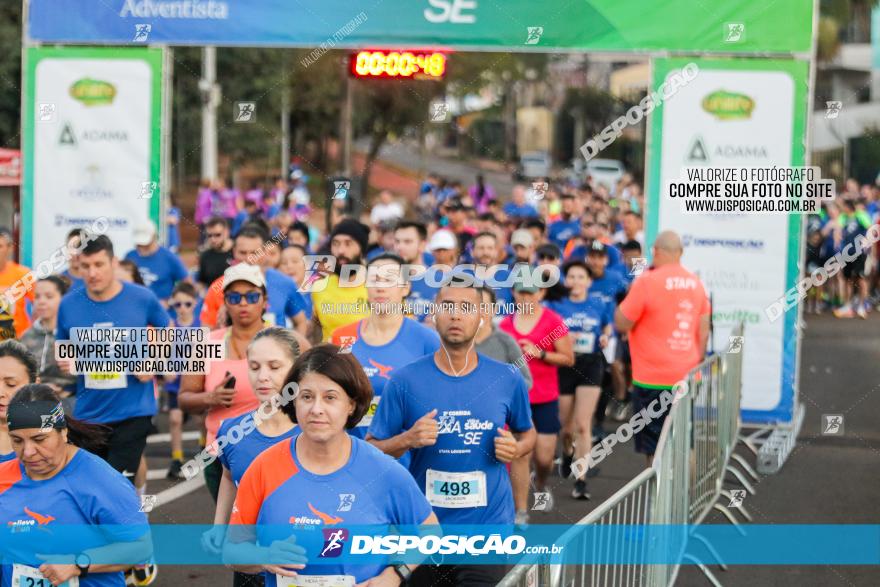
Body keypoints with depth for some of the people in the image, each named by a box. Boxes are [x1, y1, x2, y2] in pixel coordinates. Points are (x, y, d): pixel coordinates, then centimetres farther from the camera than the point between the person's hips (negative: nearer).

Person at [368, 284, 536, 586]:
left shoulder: (507, 379, 0)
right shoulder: (405, 381, -5)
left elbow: (527, 433, 17)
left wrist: (516, 449, -5)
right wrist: (407, 440, -18)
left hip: (488, 528, 0)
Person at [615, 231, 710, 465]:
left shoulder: (647, 281, -13)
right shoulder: (696, 283, 5)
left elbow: (621, 323, -8)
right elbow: (703, 333, 10)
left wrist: (628, 297, 5)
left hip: (653, 379, -5)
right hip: (687, 378, 5)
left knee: (655, 449, 0)